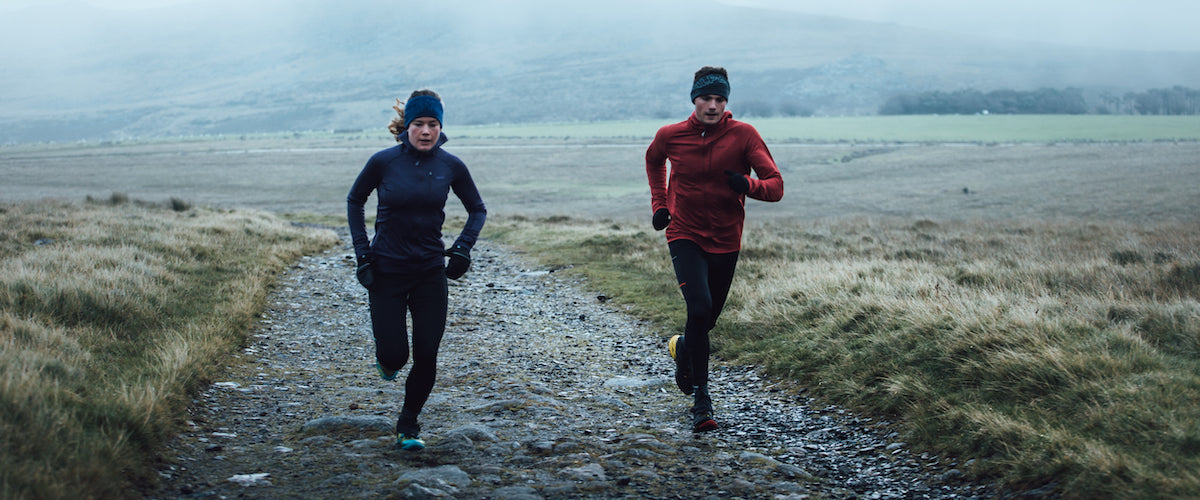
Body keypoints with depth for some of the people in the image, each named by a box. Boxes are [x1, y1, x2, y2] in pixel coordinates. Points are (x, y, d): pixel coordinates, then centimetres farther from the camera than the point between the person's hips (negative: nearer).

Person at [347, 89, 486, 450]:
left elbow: (477, 210, 11)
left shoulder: (451, 166, -4)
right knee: (394, 356, -5)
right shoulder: (384, 161, -10)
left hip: (431, 272, 2)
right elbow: (354, 202, 6)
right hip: (387, 272, -2)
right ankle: (387, 358, 34)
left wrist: (463, 247, -5)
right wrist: (363, 253, -2)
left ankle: (409, 425, 21)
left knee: (426, 357, -1)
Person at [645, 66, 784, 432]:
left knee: (708, 317, 15)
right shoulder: (670, 136, -6)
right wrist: (659, 203, 11)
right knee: (699, 308, -22)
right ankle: (701, 397, -12)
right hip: (684, 236, -2)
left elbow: (776, 186, -13)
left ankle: (682, 349, 51)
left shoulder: (744, 135, -10)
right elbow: (653, 160, 19)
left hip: (726, 241, 2)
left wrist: (748, 185, -34)